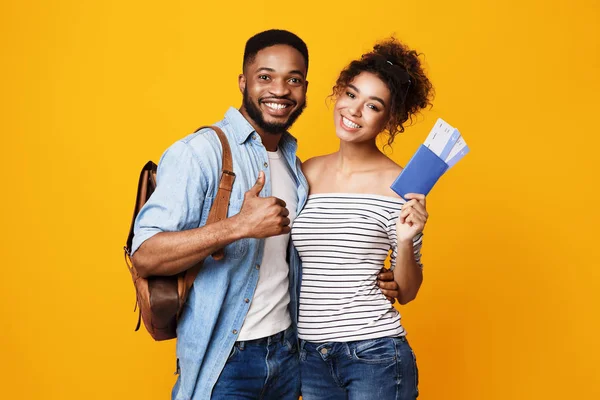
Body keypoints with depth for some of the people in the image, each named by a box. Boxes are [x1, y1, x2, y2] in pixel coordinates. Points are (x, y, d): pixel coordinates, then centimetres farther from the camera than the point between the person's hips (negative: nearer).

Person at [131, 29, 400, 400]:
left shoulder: (293, 162, 8)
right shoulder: (199, 153, -14)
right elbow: (145, 255, -22)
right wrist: (238, 226, -32)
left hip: (287, 352, 7)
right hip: (223, 361, -6)